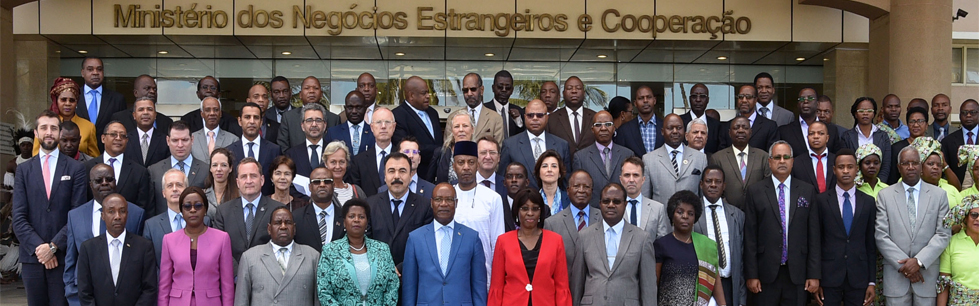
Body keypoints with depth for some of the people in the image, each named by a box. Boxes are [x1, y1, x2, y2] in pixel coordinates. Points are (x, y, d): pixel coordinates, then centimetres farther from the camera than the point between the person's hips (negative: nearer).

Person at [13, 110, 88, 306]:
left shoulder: (75, 169, 3)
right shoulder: (24, 170, 9)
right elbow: (18, 217, 3)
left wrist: (54, 246, -11)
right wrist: (38, 247, -9)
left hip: (63, 256, -2)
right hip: (31, 256, 2)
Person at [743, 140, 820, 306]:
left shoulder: (808, 191, 7)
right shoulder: (755, 191, 3)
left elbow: (814, 235, 5)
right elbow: (750, 236, 0)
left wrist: (814, 274, 0)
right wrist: (751, 275, -4)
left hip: (797, 273, 1)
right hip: (765, 274, -1)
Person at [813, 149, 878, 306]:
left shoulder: (868, 202, 7)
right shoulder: (821, 200, 2)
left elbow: (871, 244, 8)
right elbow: (816, 241, 2)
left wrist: (872, 282, 4)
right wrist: (815, 279, -2)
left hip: (859, 278, 2)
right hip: (829, 276, -1)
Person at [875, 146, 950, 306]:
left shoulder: (939, 195, 6)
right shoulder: (885, 195, 4)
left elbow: (943, 234, -1)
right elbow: (881, 236, -2)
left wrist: (919, 261, -12)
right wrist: (903, 265, -10)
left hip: (927, 274, 0)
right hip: (895, 276, 0)